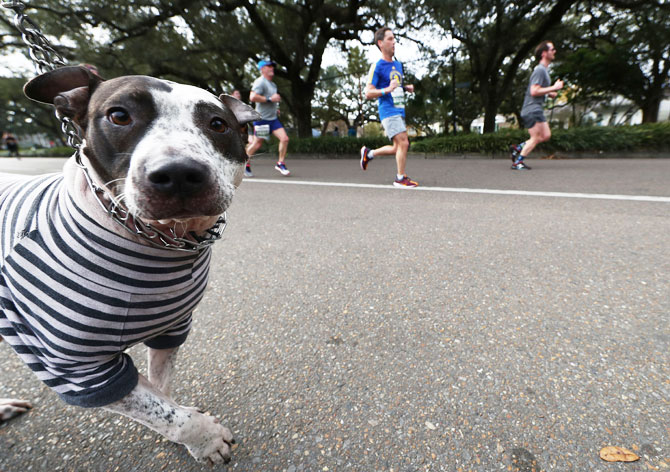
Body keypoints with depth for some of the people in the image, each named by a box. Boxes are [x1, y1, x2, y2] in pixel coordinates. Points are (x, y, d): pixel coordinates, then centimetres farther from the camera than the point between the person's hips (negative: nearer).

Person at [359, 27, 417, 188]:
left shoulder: (398, 64, 19)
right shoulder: (377, 66, -5)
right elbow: (368, 94, -10)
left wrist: (407, 87, 11)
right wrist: (387, 90, -24)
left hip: (399, 111, 8)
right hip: (388, 112, -8)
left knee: (398, 148, 11)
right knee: (403, 143, -16)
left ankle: (369, 153, 27)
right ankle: (400, 178, -5)